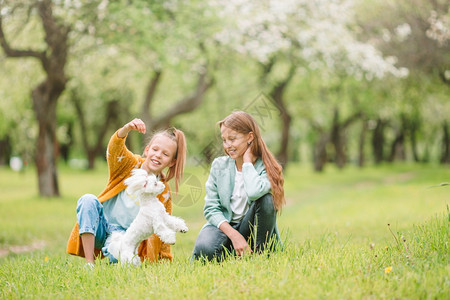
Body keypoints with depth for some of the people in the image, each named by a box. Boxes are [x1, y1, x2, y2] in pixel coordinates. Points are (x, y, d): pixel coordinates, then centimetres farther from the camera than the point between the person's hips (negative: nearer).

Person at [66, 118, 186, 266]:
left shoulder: (163, 192, 1)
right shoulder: (131, 164, -2)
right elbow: (114, 149, -25)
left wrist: (164, 258, 4)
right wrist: (127, 128, -45)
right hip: (102, 225, 2)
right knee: (88, 200, -31)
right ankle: (89, 262, -31)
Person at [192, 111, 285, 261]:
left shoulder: (266, 167, -9)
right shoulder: (219, 165, 0)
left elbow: (254, 192, -33)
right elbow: (211, 208, -3)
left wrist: (247, 161, -16)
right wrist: (233, 235, -19)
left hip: (251, 228, 0)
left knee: (266, 198, -29)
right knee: (204, 250, -33)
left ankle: (258, 253, -16)